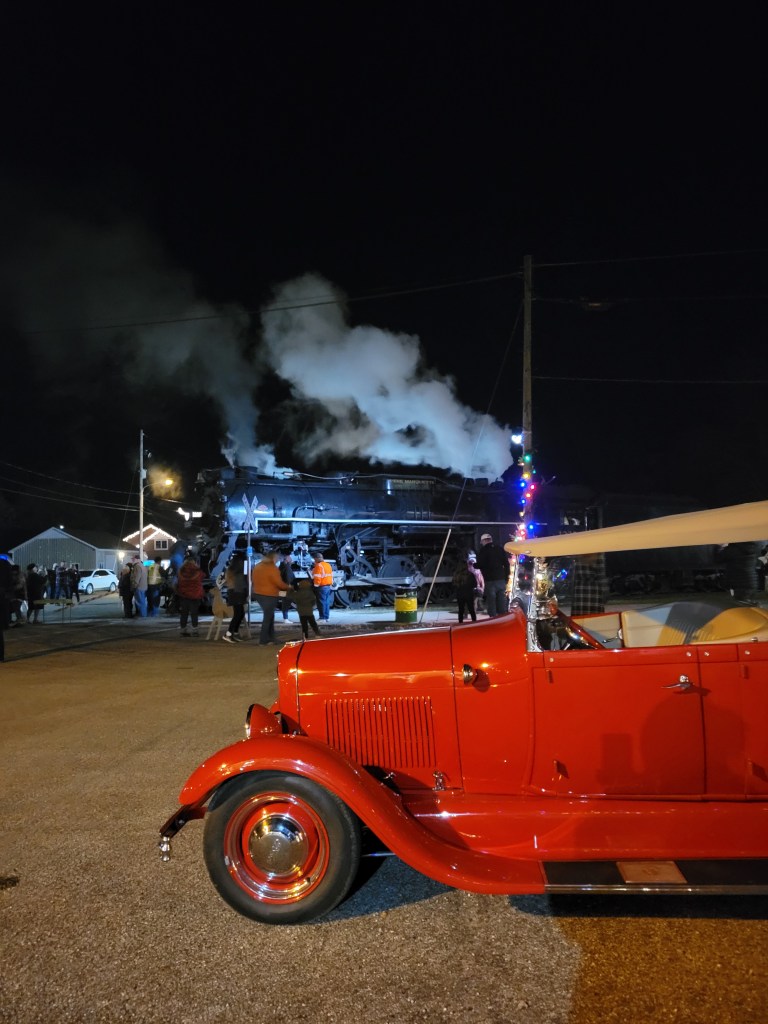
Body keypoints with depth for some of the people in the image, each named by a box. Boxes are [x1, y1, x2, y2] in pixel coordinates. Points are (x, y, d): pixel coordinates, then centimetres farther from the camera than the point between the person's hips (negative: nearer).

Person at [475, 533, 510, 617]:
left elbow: (480, 565, -9)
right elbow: (506, 564, 11)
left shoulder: (483, 551, -5)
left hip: (490, 580, -5)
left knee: (491, 603, -1)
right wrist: (506, 578, 15)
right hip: (501, 580, 5)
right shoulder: (500, 549, 11)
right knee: (502, 603, 9)